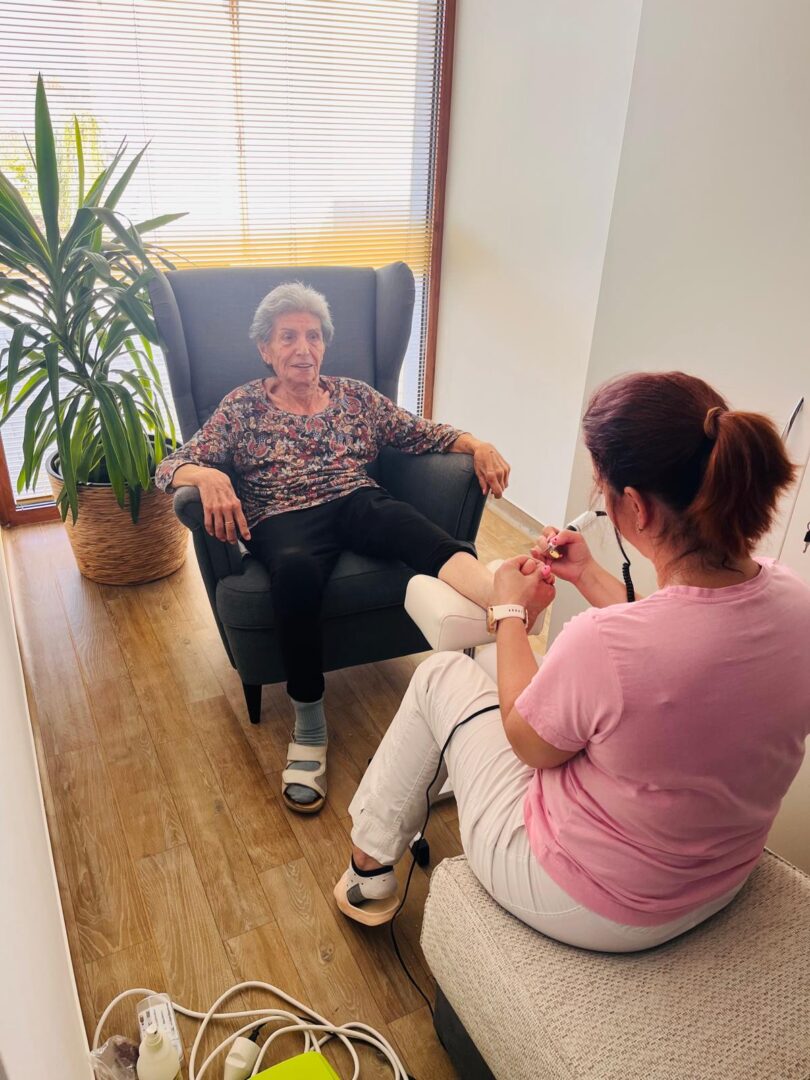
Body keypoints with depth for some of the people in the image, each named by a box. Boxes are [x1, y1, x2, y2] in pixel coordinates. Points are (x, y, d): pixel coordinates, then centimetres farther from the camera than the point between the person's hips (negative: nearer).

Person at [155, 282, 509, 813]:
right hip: (283, 520, -1)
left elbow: (425, 433, 15)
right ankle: (309, 729, -26)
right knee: (296, 568, -38)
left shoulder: (355, 395, 20)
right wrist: (207, 476, -20)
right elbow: (171, 466, 5)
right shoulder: (242, 406, 13)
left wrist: (476, 444, -6)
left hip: (358, 504, 2)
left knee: (403, 519, -35)